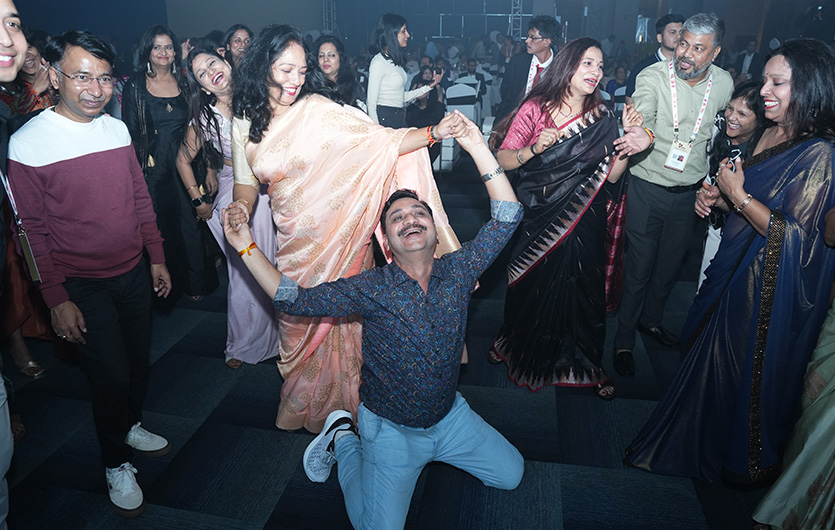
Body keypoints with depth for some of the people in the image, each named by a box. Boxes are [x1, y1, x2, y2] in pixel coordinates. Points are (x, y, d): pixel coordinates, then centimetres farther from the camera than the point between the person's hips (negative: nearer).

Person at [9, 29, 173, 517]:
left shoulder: (117, 129, 0)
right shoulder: (28, 143, -15)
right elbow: (33, 230, -11)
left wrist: (157, 257, 10)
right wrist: (57, 298, -10)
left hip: (135, 271, 5)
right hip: (83, 284, -5)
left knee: (140, 361, 17)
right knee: (111, 375, 2)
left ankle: (131, 425, 45)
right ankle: (116, 463, 27)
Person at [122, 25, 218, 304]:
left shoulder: (183, 82, 9)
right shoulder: (135, 86, 1)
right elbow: (130, 130, 0)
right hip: (153, 168, -2)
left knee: (191, 225, 5)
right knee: (161, 226, 4)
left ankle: (195, 283, 22)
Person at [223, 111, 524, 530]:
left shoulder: (458, 270, -10)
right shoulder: (372, 288, -18)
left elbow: (506, 217, -16)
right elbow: (295, 300, -19)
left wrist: (477, 148, -23)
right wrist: (246, 247, -26)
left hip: (450, 413, 4)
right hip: (390, 428, -3)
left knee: (511, 476, 14)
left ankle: (430, 450, 31)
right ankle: (344, 438, 19)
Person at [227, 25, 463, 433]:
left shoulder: (318, 110, -11)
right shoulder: (244, 124, 1)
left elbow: (382, 140, -17)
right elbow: (246, 181, 9)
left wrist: (434, 132, -31)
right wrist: (241, 208, -13)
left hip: (337, 238, -3)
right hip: (294, 244, 4)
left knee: (336, 322, 9)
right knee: (297, 325, 16)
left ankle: (340, 410, 34)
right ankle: (300, 409, 41)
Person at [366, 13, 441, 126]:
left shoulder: (395, 60, 13)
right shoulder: (378, 62, -12)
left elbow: (402, 97, 14)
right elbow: (371, 103, -14)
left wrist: (429, 86, 14)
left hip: (399, 119, 8)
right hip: (385, 119, -8)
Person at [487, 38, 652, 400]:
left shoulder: (602, 117, 2)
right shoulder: (536, 109, -7)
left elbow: (611, 176, -1)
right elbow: (503, 161, -11)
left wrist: (632, 145, -15)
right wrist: (534, 148, -27)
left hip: (583, 223, 2)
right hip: (539, 218, -2)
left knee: (582, 290, 11)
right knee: (531, 287, 12)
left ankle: (586, 364, 32)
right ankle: (519, 347, 41)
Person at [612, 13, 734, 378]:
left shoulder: (724, 84, -2)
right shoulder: (653, 77, -16)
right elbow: (642, 122, -34)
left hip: (689, 193, 4)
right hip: (648, 189, -4)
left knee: (670, 265, 19)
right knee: (638, 269, 3)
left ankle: (650, 319, 44)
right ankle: (624, 340, 21)